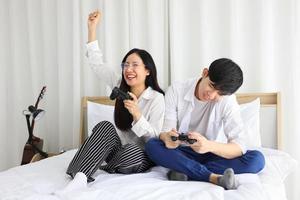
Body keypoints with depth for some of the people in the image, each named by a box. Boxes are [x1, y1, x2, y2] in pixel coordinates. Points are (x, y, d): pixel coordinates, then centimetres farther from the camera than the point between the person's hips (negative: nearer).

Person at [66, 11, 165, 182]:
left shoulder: (156, 98, -13)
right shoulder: (121, 86, 2)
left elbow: (155, 138, -15)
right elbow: (97, 63, 4)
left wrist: (137, 114, -31)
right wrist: (92, 27, 0)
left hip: (142, 156, -4)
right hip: (119, 148, 4)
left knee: (131, 152, -40)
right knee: (105, 126, -27)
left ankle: (102, 167, -12)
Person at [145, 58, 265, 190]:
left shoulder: (228, 100, -14)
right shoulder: (176, 90, -12)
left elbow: (240, 146, -22)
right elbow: (165, 131, -14)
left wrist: (209, 145, -42)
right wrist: (167, 138, -40)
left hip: (214, 154, 0)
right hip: (182, 154, 0)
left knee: (257, 159, -25)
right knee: (151, 145, -29)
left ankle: (184, 172, -27)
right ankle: (214, 178, -35)